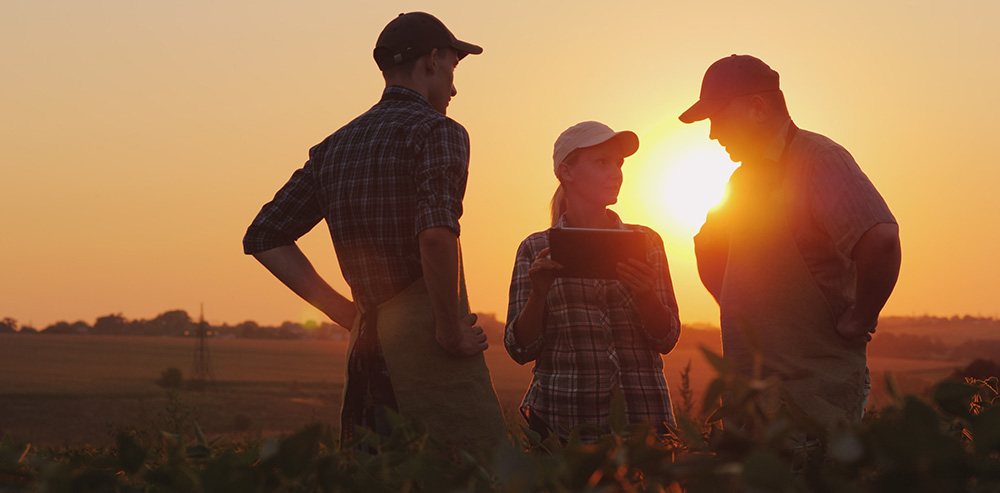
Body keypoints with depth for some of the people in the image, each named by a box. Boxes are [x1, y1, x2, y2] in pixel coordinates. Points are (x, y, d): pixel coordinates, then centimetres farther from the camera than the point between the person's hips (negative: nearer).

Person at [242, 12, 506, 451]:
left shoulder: (334, 148, 17)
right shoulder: (437, 131, -5)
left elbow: (264, 238, 18)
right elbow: (436, 233, -24)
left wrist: (347, 312, 15)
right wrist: (450, 329, -11)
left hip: (368, 345, 8)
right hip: (424, 333, -7)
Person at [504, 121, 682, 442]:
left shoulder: (646, 242, 9)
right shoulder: (537, 250, 5)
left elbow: (667, 340, 3)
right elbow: (520, 350, 1)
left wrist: (644, 293, -16)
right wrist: (539, 294, -15)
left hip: (640, 415, 1)